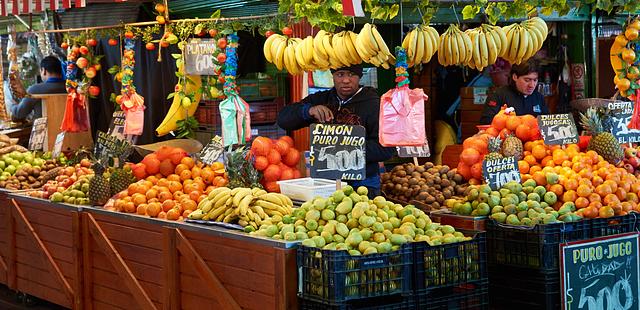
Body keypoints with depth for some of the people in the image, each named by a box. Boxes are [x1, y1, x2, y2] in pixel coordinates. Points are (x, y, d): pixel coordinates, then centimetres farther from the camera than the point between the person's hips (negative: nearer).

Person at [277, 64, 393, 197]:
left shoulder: (372, 104, -4)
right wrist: (308, 110, -16)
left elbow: (385, 149, -14)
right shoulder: (320, 100, 12)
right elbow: (283, 119, 5)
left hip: (361, 186, -4)